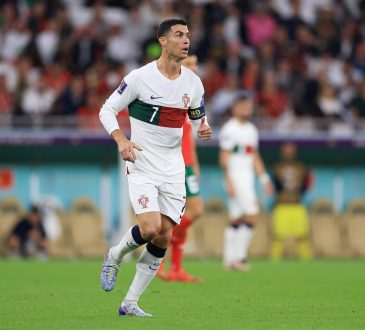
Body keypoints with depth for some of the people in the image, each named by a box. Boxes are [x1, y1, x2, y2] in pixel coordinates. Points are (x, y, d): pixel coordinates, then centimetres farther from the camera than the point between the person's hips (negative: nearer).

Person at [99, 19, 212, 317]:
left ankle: (130, 304, 10)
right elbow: (107, 110, -3)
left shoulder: (193, 82, 4)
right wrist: (121, 140, -20)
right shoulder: (140, 77, -10)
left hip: (173, 169, 5)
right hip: (142, 166, -5)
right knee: (150, 228, -22)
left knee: (164, 238, 0)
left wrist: (203, 130, -7)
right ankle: (115, 257, 11)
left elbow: (198, 120, 17)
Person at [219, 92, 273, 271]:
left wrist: (265, 179, 18)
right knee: (251, 216, -14)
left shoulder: (251, 130, 15)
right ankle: (239, 257, -9)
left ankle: (229, 260, 11)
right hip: (235, 177, -8)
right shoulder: (229, 130, -11)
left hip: (248, 176, 8)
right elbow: (224, 158, -13)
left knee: (236, 219, 9)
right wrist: (229, 182, -19)